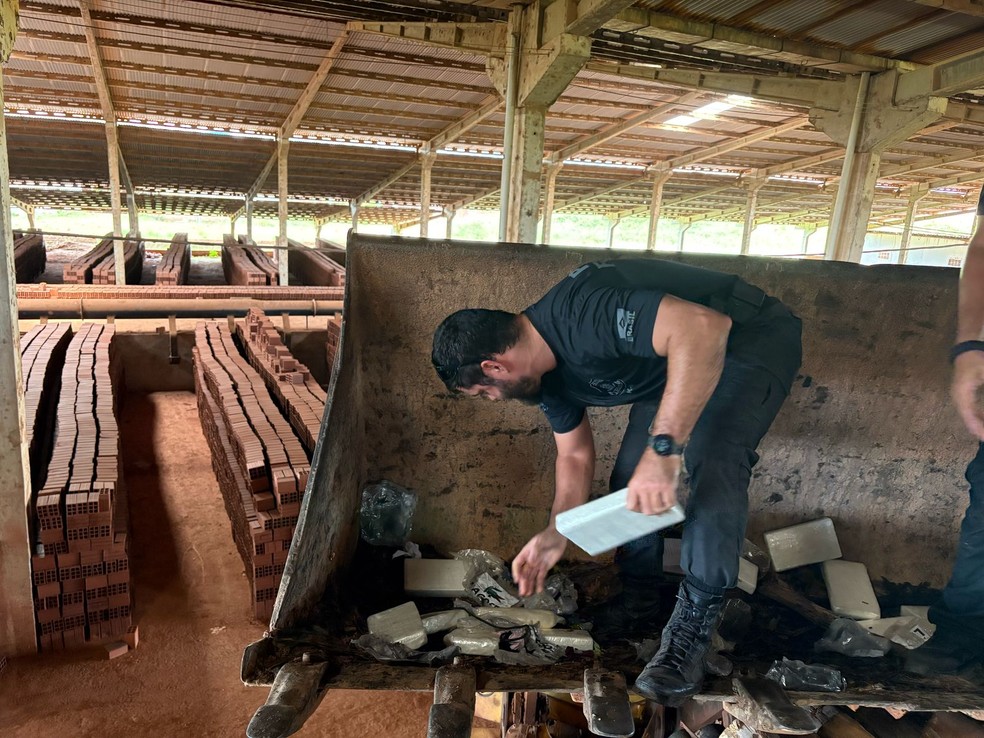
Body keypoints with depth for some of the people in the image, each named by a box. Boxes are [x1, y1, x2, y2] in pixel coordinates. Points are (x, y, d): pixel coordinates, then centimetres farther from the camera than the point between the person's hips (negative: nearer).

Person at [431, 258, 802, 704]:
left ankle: (693, 626, -13)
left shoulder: (580, 314, -36)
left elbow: (705, 326, -46)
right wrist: (554, 536, 0)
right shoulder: (546, 370, -5)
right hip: (674, 361, 9)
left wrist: (664, 448, -49)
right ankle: (635, 608, 17)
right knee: (631, 477, 1)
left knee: (715, 466, -27)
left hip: (750, 338, -8)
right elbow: (575, 456, 7)